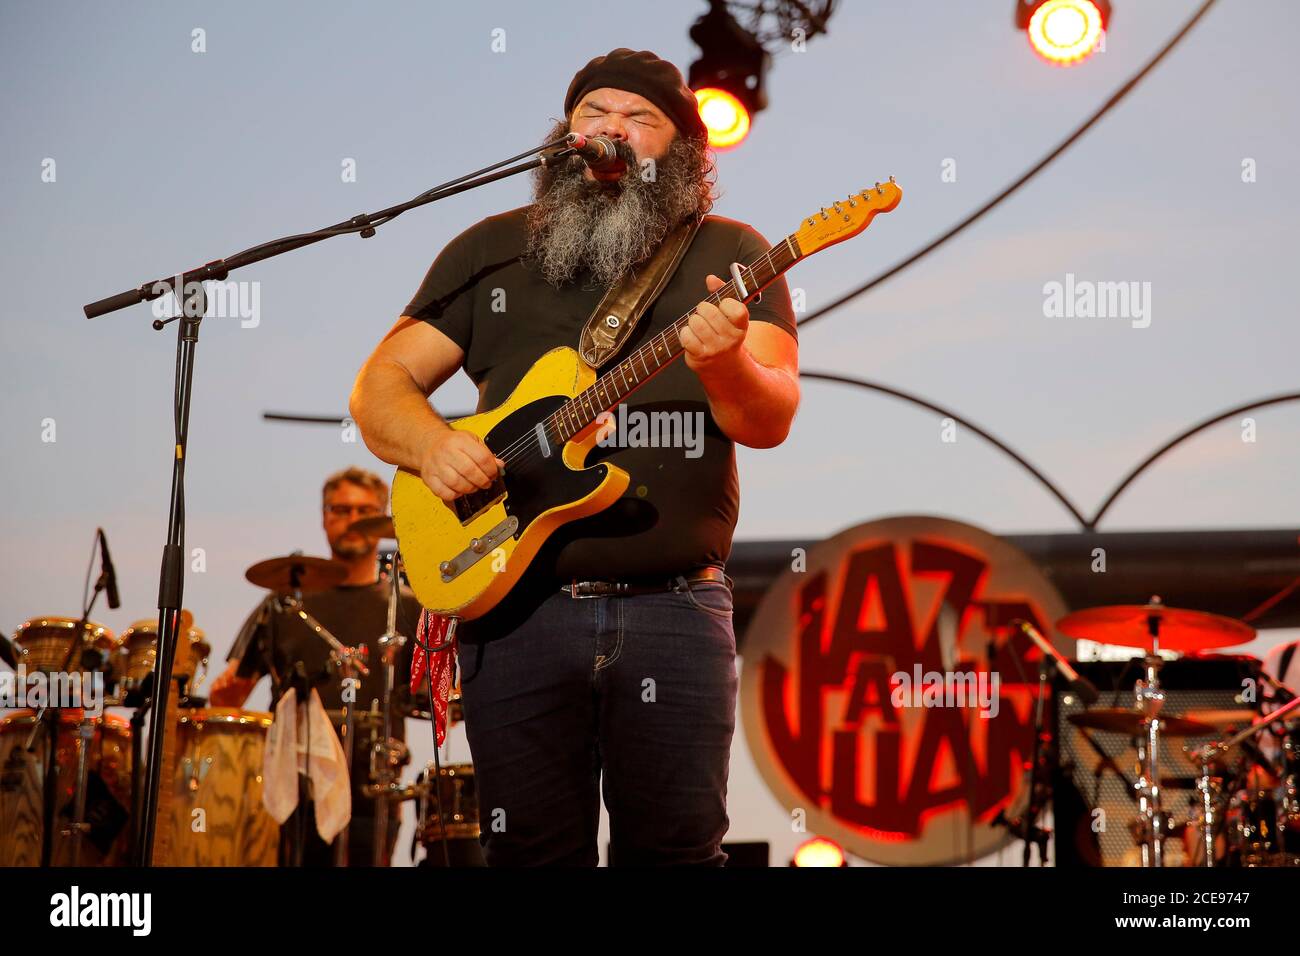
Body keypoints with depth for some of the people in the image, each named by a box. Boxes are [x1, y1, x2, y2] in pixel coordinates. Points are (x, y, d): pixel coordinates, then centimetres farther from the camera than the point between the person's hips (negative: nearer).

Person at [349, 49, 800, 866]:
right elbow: (381, 384, 10)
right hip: (517, 605, 1)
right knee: (532, 852, 6)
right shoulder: (492, 251, 10)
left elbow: (772, 421, -7)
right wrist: (431, 445, -11)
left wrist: (726, 370, -30)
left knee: (679, 850, 0)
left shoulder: (729, 255, 5)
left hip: (674, 610, -1)